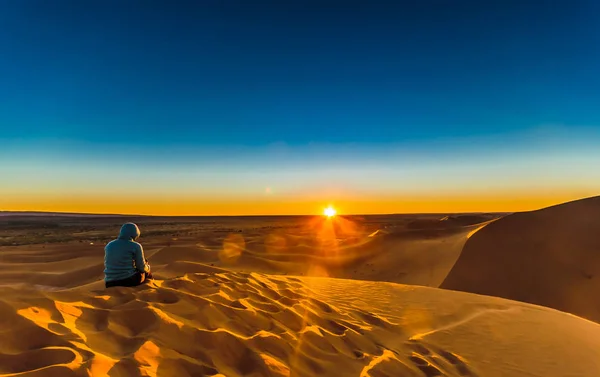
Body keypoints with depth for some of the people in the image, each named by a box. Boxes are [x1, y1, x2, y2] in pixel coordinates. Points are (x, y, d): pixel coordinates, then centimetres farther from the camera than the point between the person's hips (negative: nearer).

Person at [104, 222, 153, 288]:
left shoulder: (109, 245, 8)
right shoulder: (135, 246, -8)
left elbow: (106, 265, 21)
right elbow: (142, 268, -4)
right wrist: (147, 267, 20)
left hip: (110, 284, 5)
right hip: (129, 280, -5)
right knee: (146, 271, 27)